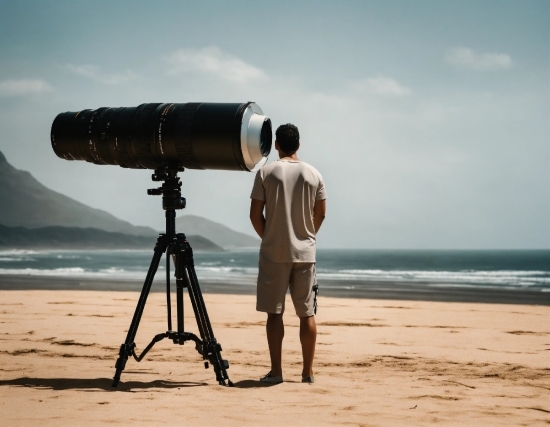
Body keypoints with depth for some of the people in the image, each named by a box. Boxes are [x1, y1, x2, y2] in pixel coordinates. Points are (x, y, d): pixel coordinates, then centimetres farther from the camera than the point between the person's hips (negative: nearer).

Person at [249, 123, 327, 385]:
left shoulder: (266, 172, -4)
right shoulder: (313, 174, 4)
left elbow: (255, 214, -4)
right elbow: (321, 213, 8)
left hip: (274, 253, -2)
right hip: (305, 252, 2)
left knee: (274, 313, 2)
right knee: (307, 314, 7)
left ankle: (276, 371, 1)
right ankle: (308, 371, 9)